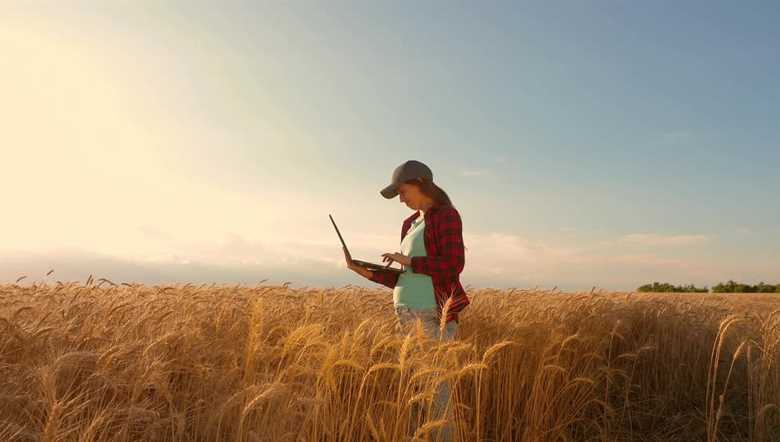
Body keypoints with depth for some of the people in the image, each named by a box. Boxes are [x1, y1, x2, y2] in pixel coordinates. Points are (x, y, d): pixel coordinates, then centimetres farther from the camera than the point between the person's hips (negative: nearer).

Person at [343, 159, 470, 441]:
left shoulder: (446, 215, -4)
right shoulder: (410, 224, 19)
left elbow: (454, 264, -17)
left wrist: (407, 260, -10)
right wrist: (363, 271, 8)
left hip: (434, 316, -8)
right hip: (409, 316, 8)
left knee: (435, 394, -6)